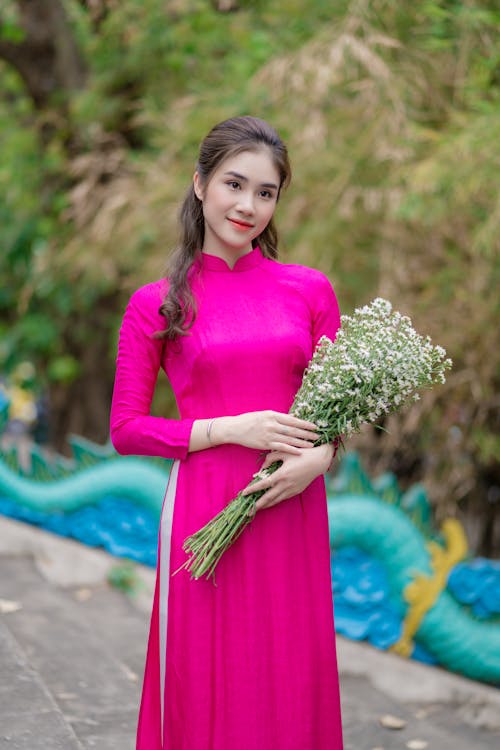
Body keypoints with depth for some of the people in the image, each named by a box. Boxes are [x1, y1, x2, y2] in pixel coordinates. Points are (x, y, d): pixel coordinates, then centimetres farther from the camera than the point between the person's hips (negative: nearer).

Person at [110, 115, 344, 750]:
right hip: (204, 512, -2)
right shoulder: (156, 304, 1)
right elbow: (125, 429, 0)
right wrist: (229, 429, -11)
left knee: (292, 691, 8)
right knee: (206, 694, 5)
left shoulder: (310, 290, 6)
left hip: (293, 512, 2)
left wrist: (319, 456, -9)